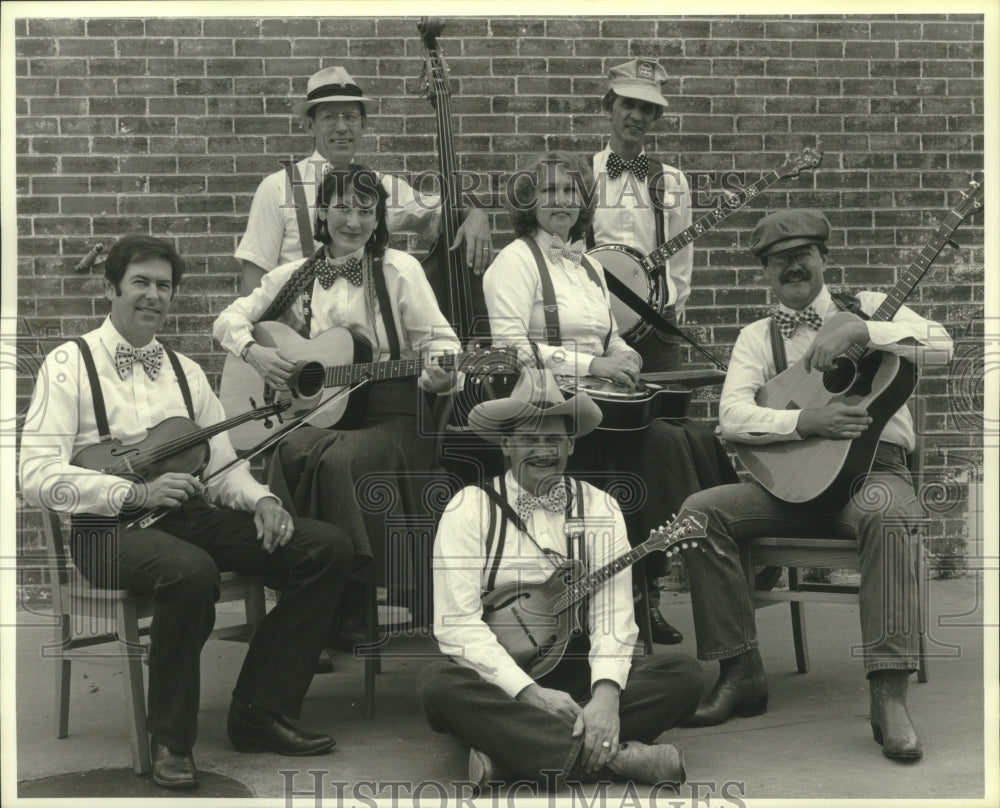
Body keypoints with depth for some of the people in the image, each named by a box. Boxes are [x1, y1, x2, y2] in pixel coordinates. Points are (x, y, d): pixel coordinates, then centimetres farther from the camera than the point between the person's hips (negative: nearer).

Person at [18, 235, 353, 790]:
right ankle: (171, 741, -18)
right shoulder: (71, 364, 0)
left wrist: (259, 500, -6)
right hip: (110, 527, -6)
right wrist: (136, 492, -20)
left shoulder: (184, 370, 20)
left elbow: (222, 465, 17)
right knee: (191, 572, -40)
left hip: (192, 514, 7)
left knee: (328, 548, -10)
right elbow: (36, 475, -11)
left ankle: (260, 713, -2)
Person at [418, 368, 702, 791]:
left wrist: (606, 692, -24)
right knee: (439, 684, -33)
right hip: (500, 683, -2)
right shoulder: (469, 508, -3)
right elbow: (456, 622, -13)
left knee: (683, 674, -19)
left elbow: (613, 612, -5)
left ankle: (512, 749, -28)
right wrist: (530, 692, -24)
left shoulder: (599, 507, 5)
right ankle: (614, 756, -35)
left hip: (578, 675, 3)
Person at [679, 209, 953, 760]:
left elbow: (940, 346, -6)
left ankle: (889, 697, -38)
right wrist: (806, 422, -20)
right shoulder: (757, 337, 14)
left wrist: (858, 331, -19)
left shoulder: (868, 307, 11)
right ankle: (741, 673, -15)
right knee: (700, 511, -21)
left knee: (889, 514, -38)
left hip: (872, 468, -2)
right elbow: (733, 416, -3)